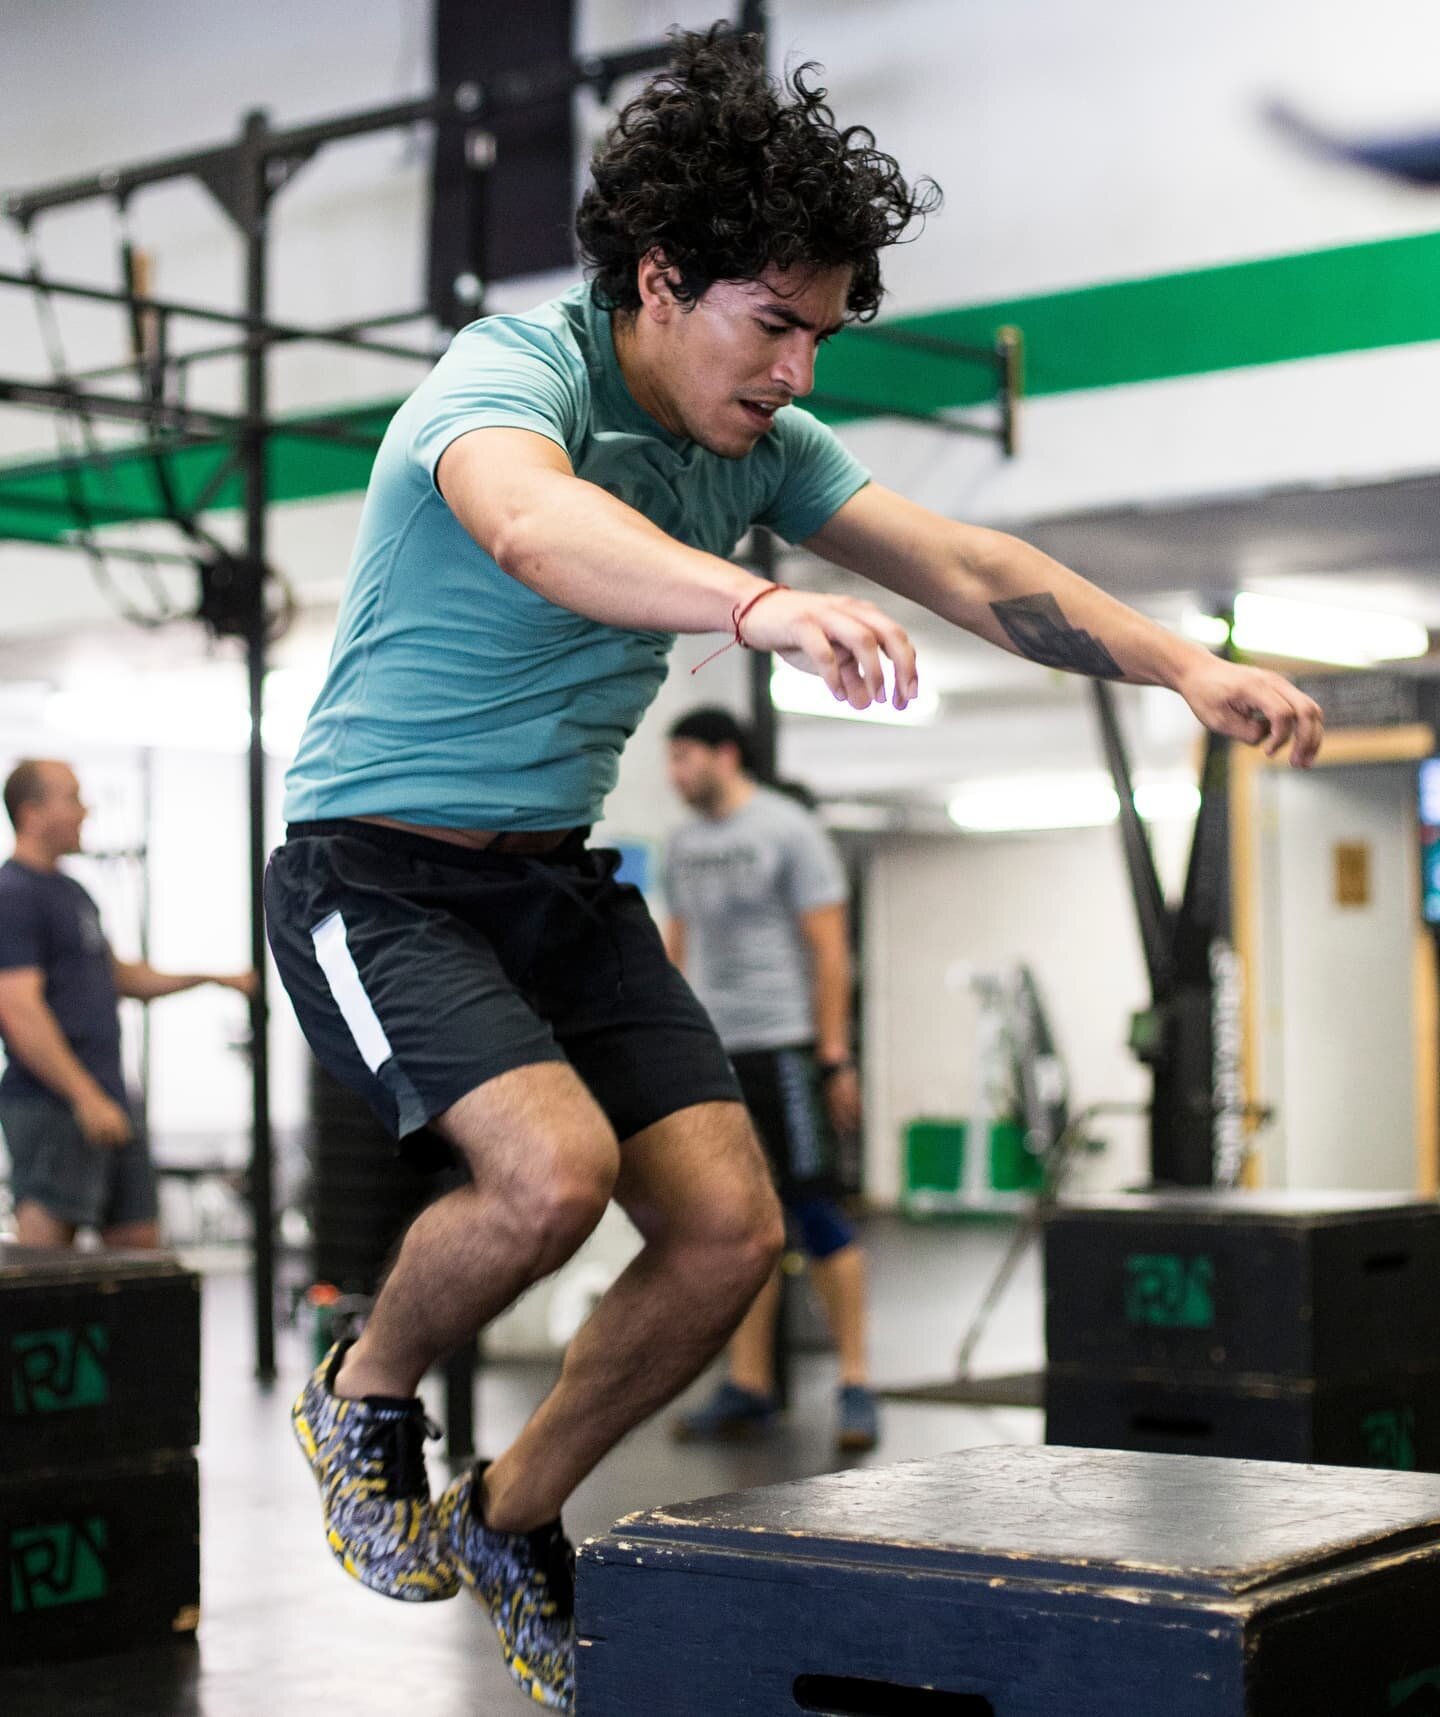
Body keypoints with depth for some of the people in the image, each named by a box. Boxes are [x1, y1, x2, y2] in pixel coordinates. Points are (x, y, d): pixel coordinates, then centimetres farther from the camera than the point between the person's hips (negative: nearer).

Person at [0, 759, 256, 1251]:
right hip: (52, 1105, -10)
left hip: (105, 1104, 10)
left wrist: (211, 977, 24)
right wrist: (85, 1097, -25)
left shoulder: (70, 891, 19)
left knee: (139, 1240, 12)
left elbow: (116, 975, 30)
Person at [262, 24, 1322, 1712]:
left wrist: (1182, 664, -17)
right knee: (552, 1165, -29)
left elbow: (963, 567, -2)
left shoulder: (756, 439, 2)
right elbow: (532, 525, -45)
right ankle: (362, 1398, 3)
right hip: (379, 868, -7)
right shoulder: (515, 373, -21)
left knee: (729, 1229, -5)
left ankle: (510, 1525, 18)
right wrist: (766, 607, -64)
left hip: (562, 877, 7)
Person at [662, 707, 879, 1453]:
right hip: (710, 1055, 6)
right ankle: (748, 1388, 11)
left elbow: (829, 949, -7)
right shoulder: (683, 847, 15)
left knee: (813, 1209, -7)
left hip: (781, 1046, -6)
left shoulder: (788, 829, -4)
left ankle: (855, 1385, -1)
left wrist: (835, 1056, -12)